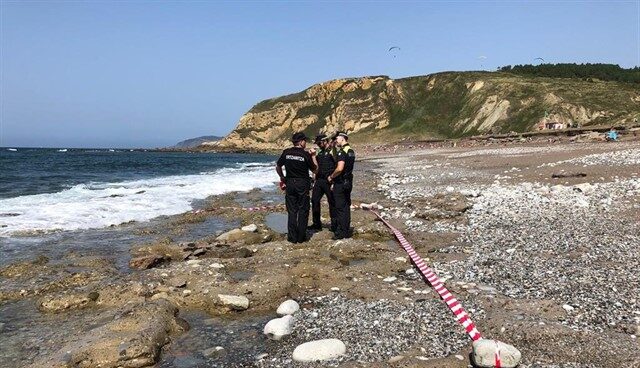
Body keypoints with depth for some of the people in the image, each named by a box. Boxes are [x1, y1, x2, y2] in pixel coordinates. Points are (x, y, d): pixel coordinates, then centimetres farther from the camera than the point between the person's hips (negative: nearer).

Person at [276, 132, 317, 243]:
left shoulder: (286, 152, 0)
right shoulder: (305, 154, -9)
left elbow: (278, 167, 9)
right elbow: (315, 169, 0)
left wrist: (282, 177, 23)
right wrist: (313, 156, 8)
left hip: (290, 183, 3)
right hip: (303, 184, -3)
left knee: (292, 211, 9)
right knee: (303, 211, 6)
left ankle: (292, 237, 9)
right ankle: (301, 237, 8)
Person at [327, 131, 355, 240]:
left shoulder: (342, 152, -17)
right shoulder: (351, 151, 12)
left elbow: (339, 169, -28)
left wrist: (331, 177, -10)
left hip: (340, 183, -9)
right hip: (348, 182, 9)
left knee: (340, 208, -3)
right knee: (346, 206, 14)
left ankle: (341, 232, 2)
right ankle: (347, 230, 20)